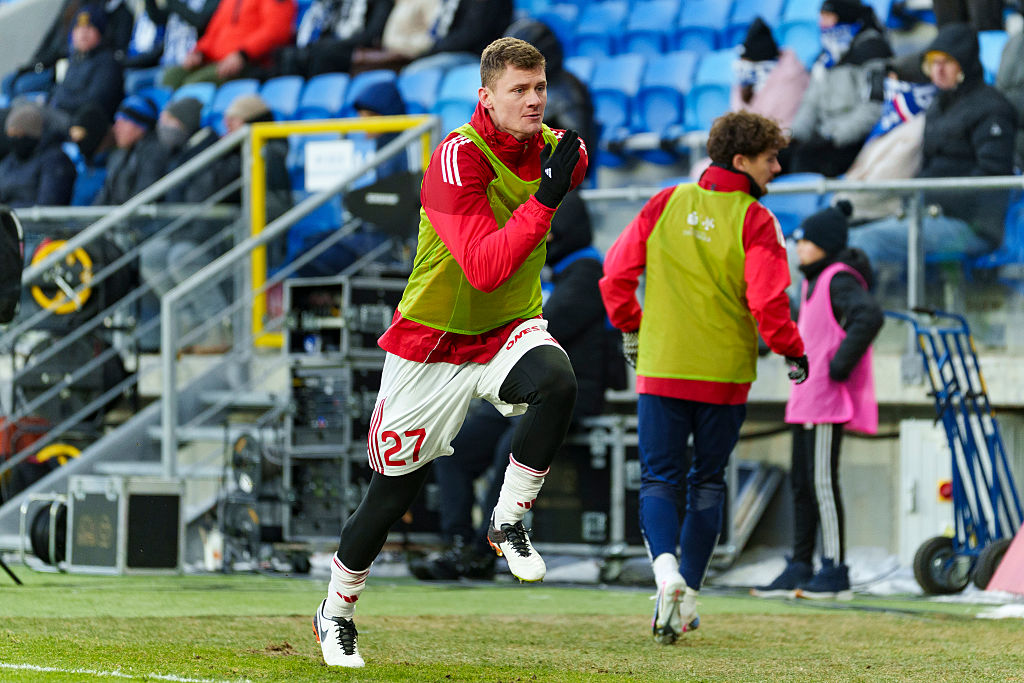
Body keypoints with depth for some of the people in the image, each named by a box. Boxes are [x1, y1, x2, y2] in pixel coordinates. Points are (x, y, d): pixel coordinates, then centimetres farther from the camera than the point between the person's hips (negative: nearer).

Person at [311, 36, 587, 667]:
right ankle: (336, 611, 28)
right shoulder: (459, 158, -24)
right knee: (393, 492, 5)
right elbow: (484, 269, -34)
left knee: (557, 383, -32)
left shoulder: (554, 149, -6)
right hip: (432, 342, -4)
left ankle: (508, 521, -13)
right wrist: (544, 199, -39)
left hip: (507, 331, 4)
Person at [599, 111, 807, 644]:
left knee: (659, 480, 7)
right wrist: (791, 350, -1)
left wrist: (630, 328, 18)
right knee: (707, 481, 14)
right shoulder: (754, 220, -10)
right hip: (725, 374, -1)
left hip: (661, 368, 1)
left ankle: (666, 569, -21)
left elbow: (617, 273, 3)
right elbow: (767, 301, -17)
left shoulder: (666, 204, 1)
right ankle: (685, 600, 14)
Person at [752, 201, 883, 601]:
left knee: (822, 481, -10)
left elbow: (870, 316, -31)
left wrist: (841, 365, -26)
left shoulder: (839, 281, -13)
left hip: (829, 400, -10)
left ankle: (835, 573, -7)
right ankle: (800, 570, 15)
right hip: (807, 398, 10)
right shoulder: (814, 281, 18)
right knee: (801, 482, 11)